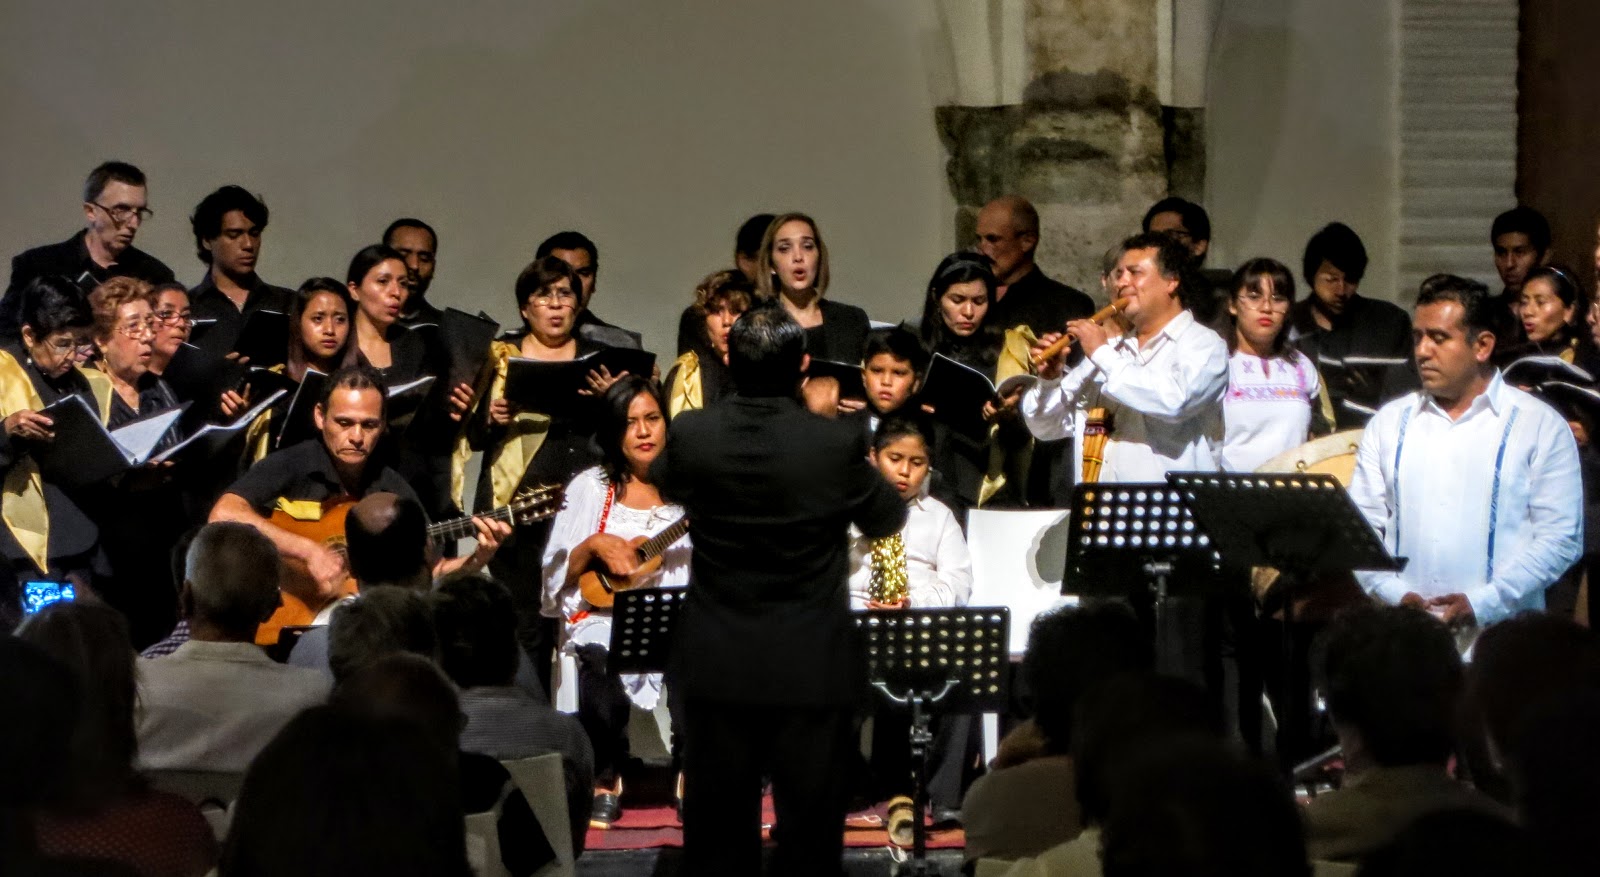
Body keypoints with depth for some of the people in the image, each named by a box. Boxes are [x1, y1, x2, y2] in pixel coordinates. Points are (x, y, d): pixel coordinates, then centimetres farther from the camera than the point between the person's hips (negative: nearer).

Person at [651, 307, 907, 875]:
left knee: (717, 829, 12)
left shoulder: (691, 435, -9)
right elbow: (888, 521, 2)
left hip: (718, 664, 2)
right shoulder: (837, 443, -16)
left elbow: (665, 487, 15)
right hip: (813, 669, -2)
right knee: (809, 828, 6)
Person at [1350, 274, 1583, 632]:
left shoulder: (1541, 427, 4)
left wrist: (1483, 603, -12)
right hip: (1402, 627, 2)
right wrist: (1395, 595, -7)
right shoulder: (1390, 423, 14)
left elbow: (1561, 538, -3)